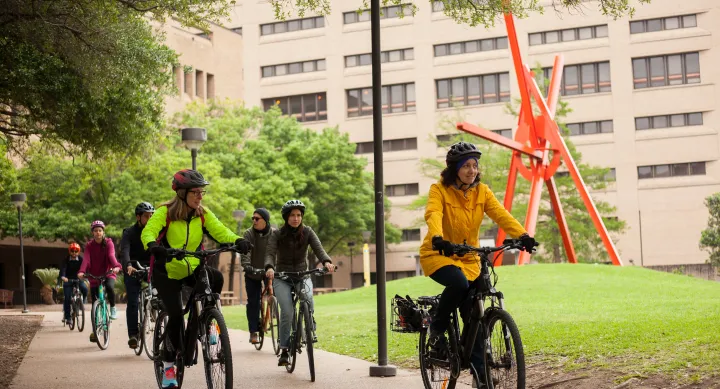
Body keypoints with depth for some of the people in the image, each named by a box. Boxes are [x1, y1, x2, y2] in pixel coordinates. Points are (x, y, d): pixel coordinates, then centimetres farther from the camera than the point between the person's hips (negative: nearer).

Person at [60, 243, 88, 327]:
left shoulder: (81, 259, -6)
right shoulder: (66, 259, -10)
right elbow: (63, 268, -26)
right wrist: (63, 276, -47)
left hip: (78, 279, 1)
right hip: (68, 280, -1)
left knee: (85, 289, -29)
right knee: (67, 298, -10)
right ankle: (68, 317, -3)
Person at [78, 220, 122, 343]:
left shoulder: (108, 243, -6)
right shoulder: (89, 245, -2)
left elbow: (111, 256, -22)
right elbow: (86, 259, -16)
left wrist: (116, 266, -42)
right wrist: (81, 271, -34)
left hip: (108, 273, -2)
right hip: (94, 276, 2)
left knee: (110, 287, -36)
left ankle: (113, 308, -11)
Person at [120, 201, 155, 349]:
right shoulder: (129, 233, -7)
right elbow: (124, 251, -23)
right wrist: (128, 266, -44)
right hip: (133, 270, -2)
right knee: (132, 302, -13)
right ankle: (133, 334, -12)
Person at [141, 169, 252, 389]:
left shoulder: (203, 214, -4)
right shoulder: (165, 212, -14)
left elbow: (220, 231, -16)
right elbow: (148, 232, -28)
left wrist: (237, 241, -37)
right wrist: (153, 246, -51)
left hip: (192, 269, 3)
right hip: (166, 272, -3)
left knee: (216, 277, -28)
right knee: (176, 315, -14)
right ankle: (169, 365, 5)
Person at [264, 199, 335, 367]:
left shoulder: (307, 232, -2)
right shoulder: (277, 235, -6)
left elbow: (318, 249, -14)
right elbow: (270, 253, -18)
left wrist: (327, 262, -36)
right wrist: (269, 268, -41)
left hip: (302, 275, 1)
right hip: (282, 278, -1)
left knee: (307, 297, -32)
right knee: (287, 312, -20)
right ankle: (284, 350, -7)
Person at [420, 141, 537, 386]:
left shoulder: (482, 191, 0)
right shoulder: (439, 190, -12)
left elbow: (501, 215, -15)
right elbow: (433, 215, -30)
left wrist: (522, 235, -33)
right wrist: (437, 238, -52)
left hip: (468, 258, 4)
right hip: (438, 255, -4)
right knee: (459, 283, -35)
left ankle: (479, 373, 9)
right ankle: (437, 329, -10)